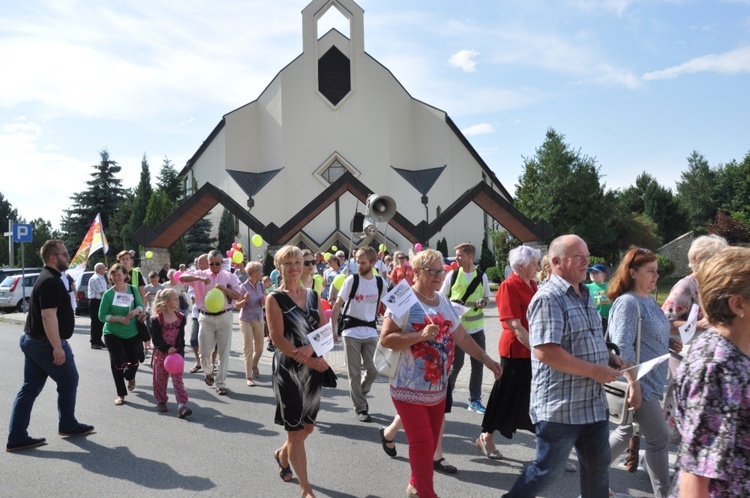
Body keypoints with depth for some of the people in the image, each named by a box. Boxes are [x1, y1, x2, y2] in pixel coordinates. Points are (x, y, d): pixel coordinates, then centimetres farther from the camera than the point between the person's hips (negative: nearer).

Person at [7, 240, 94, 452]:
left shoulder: (46, 278, 16)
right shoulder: (51, 281, -18)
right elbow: (49, 316, -26)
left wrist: (60, 342, 29)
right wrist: (58, 347, -27)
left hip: (31, 340, 10)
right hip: (45, 343, -10)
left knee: (30, 388, 9)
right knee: (68, 381, 7)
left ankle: (16, 437, 10)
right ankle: (68, 426, 20)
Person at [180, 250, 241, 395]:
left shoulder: (230, 276, 3)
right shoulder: (201, 274, 2)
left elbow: (238, 296, -4)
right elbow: (182, 278, -12)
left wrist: (224, 289, -20)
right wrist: (199, 278, -26)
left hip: (224, 317, 0)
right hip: (206, 318, 0)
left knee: (224, 352, 3)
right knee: (205, 352, 2)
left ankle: (220, 383, 15)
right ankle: (209, 372, 34)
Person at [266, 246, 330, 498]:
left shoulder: (313, 295, 8)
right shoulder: (275, 298, -7)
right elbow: (278, 338, -14)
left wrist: (310, 348, -17)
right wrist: (309, 360, -19)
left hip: (314, 368, 6)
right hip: (288, 369, -5)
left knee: (308, 426, 16)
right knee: (296, 430, 0)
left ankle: (282, 454, 47)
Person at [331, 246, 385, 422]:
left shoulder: (381, 283, 1)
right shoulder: (351, 280, -8)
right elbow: (338, 305, -7)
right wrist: (332, 327, -10)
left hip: (371, 332, 3)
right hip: (351, 331, -3)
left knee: (373, 370, 5)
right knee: (355, 373, 2)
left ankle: (360, 396, 31)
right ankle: (360, 408, 13)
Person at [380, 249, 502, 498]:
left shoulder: (444, 301, 9)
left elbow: (461, 336, 16)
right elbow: (385, 338, -19)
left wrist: (486, 359, 11)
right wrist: (420, 335, -28)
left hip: (438, 388, 7)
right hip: (410, 389, -7)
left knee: (431, 442, 15)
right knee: (422, 443, -6)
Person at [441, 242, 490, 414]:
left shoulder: (481, 276, 1)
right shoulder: (452, 274, -3)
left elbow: (486, 296, 13)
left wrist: (483, 302, -10)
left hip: (476, 326, 2)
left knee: (478, 364, 5)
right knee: (456, 363, 4)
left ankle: (475, 400, 17)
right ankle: (446, 392, 28)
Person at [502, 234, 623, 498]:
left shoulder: (584, 295, 12)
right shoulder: (548, 298, -18)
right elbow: (545, 351, -27)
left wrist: (609, 358, 5)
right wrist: (595, 371, -21)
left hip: (593, 403, 9)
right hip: (560, 406, -9)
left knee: (598, 466, 18)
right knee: (548, 470, 4)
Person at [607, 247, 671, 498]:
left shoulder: (649, 300, 10)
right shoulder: (628, 302, -18)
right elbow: (622, 347, -24)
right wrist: (634, 384, -25)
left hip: (651, 381, 9)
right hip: (640, 383, -9)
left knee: (627, 431, 17)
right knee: (659, 439, 1)